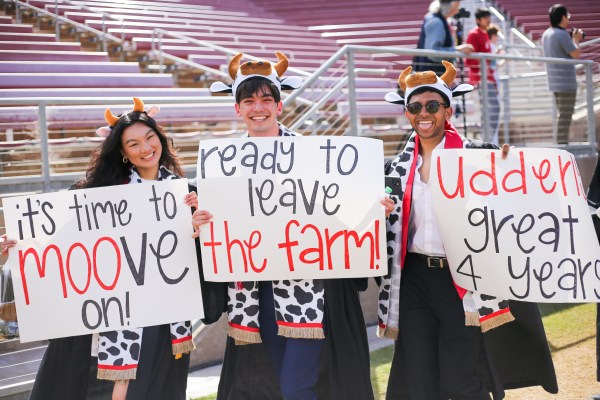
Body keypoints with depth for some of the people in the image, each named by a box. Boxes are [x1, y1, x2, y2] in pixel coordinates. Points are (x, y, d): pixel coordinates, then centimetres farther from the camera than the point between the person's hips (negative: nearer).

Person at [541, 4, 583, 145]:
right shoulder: (562, 34, -17)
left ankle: (562, 146, 18)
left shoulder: (546, 34, 11)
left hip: (555, 82, 9)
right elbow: (576, 54, -15)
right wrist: (575, 40, 2)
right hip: (566, 82, -9)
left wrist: (573, 39, 17)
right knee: (565, 117, -6)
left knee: (562, 115, 15)